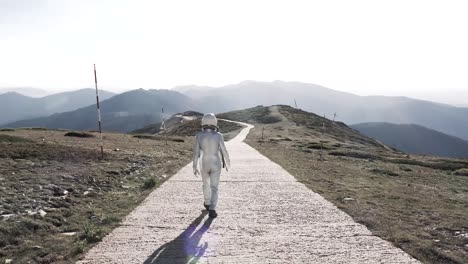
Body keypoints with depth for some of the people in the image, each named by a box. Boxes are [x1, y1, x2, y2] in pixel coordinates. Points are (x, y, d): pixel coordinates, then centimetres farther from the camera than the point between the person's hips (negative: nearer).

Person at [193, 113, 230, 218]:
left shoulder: (199, 135, -9)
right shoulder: (218, 136, -11)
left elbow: (196, 152, -8)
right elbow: (224, 152, -7)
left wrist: (195, 167, 0)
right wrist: (228, 163, 9)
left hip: (204, 165, 2)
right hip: (216, 165, -2)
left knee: (206, 184, 25)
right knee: (214, 188, 4)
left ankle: (207, 203, 42)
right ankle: (211, 210, -7)